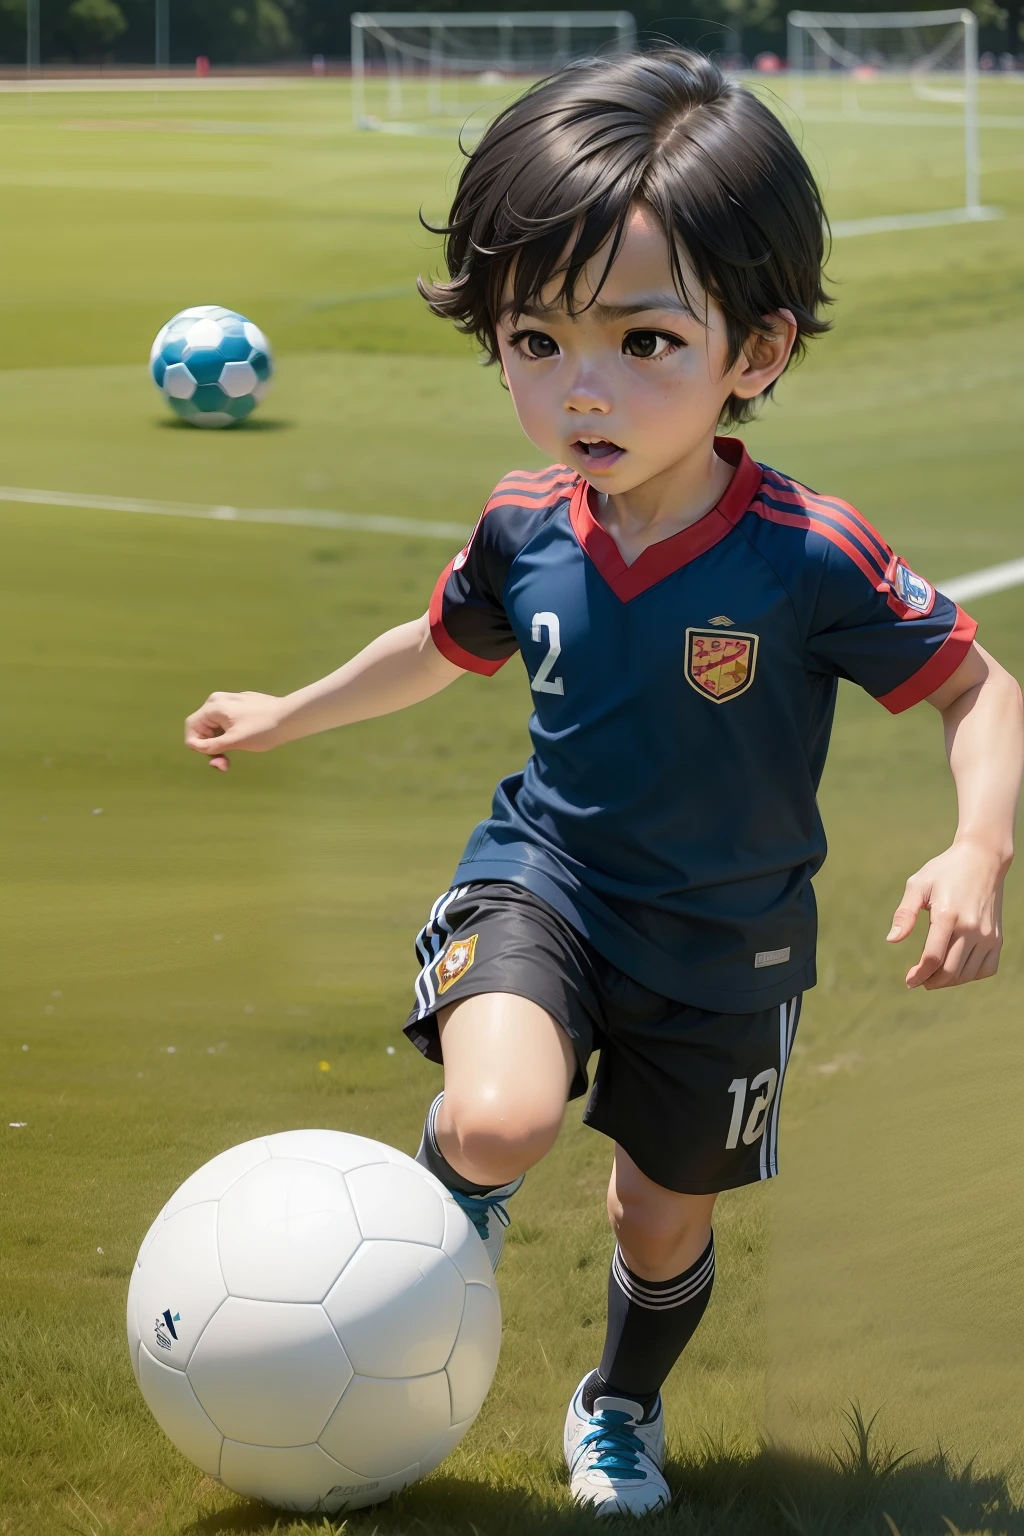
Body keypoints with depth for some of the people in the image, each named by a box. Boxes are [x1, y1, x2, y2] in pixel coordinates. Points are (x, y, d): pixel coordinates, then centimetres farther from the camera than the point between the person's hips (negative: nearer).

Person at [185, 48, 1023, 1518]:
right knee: (500, 1119, -28)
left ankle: (624, 1408, 50)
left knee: (664, 1219, 17)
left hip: (722, 943, -1)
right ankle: (465, 1179, 9)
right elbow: (445, 644, 11)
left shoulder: (811, 558, -25)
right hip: (542, 882, 1)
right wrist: (286, 714, 21)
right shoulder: (526, 531, -12)